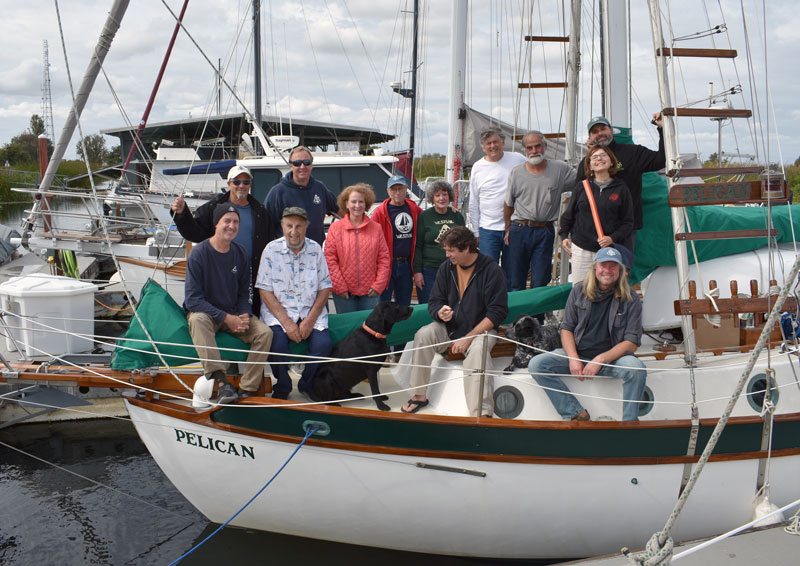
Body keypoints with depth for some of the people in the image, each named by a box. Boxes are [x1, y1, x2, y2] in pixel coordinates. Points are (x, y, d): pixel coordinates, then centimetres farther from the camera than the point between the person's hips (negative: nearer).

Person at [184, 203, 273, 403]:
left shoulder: (240, 253, 3)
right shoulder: (199, 253, -12)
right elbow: (192, 299, -15)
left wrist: (245, 315, -10)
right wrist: (226, 318, -21)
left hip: (234, 314, 4)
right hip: (205, 313, -4)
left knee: (265, 333, -20)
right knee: (198, 319, -38)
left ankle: (247, 390, -20)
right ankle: (221, 382, -44)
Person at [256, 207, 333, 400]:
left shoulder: (315, 249, 4)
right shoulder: (272, 250, -3)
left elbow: (325, 287, 4)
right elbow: (265, 291, -6)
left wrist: (310, 320, -10)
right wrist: (286, 322, -16)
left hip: (311, 312, 2)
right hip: (278, 311, -2)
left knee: (323, 344, -23)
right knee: (278, 343, -29)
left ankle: (308, 385, 6)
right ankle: (282, 388, 0)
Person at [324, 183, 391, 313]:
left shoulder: (375, 228, 6)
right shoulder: (336, 228, 0)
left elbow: (384, 258, 5)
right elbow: (330, 259, -4)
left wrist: (378, 285, -4)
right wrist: (340, 286, -10)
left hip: (369, 292, 2)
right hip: (344, 293, -1)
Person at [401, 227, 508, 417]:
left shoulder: (491, 270, -12)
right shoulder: (446, 268, 4)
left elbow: (498, 312, -14)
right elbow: (434, 301, 9)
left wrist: (469, 338, -21)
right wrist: (440, 313, -19)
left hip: (480, 329, -5)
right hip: (449, 327, 5)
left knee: (477, 349, -36)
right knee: (422, 335, -22)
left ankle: (480, 413, -42)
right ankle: (419, 395, -10)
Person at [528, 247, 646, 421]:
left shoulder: (630, 298, -3)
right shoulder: (579, 290, 4)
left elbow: (632, 342, -8)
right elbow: (567, 328, 5)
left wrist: (601, 359, -21)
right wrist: (573, 359, -13)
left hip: (612, 356, -2)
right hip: (578, 353, 2)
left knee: (636, 368, -34)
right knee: (536, 364, -19)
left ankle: (629, 422, -18)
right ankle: (575, 414, -16)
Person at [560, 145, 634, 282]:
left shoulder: (621, 188, 4)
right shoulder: (581, 187, 8)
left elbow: (628, 222, 3)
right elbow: (569, 214, 18)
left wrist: (613, 238, -10)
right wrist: (564, 235, 10)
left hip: (608, 250, -1)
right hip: (580, 249, 1)